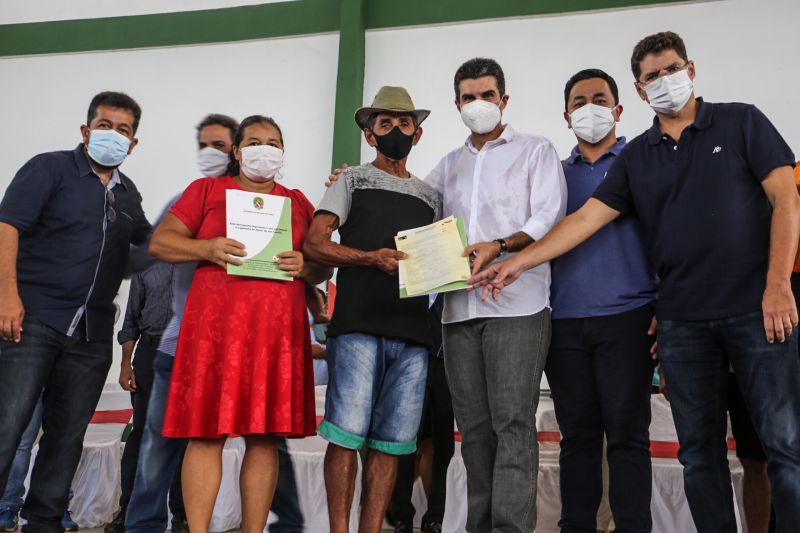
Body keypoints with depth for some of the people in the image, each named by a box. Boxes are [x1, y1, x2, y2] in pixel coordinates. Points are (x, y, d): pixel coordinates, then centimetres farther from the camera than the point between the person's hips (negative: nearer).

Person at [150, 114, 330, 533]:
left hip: (278, 326, 2)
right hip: (216, 322, -2)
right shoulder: (207, 189, 14)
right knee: (206, 432, -5)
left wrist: (305, 266, -5)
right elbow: (160, 242, 7)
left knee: (265, 435, 1)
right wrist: (207, 249, -11)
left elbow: (323, 268, 18)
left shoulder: (298, 202, 20)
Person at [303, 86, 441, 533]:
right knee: (347, 434, -7)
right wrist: (371, 258, -12)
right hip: (359, 325, -3)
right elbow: (314, 244, 2)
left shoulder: (430, 196, 24)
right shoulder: (353, 181, 13)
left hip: (413, 330, 4)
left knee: (390, 442, 3)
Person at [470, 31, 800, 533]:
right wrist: (518, 262, -4)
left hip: (757, 308, -3)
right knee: (700, 449, 8)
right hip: (683, 318, 3)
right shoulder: (637, 157, 13)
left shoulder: (741, 121, 5)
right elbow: (586, 218, 6)